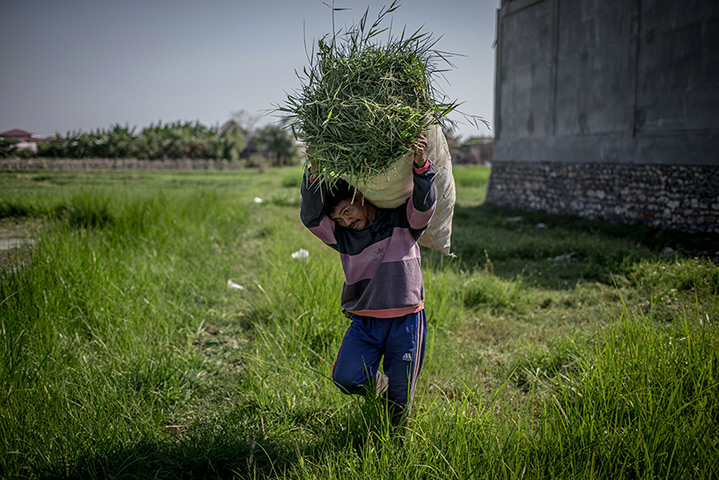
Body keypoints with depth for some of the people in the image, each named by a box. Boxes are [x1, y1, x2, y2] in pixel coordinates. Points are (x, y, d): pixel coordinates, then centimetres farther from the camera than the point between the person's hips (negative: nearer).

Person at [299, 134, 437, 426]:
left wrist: (420, 166, -33)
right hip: (364, 322, 2)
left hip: (405, 320, -2)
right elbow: (311, 218, -9)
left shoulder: (402, 220, 2)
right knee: (346, 379, -16)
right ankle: (378, 383, 18)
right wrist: (314, 175, -23)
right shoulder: (342, 236, 6)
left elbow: (424, 204, -15)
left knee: (400, 396, 6)